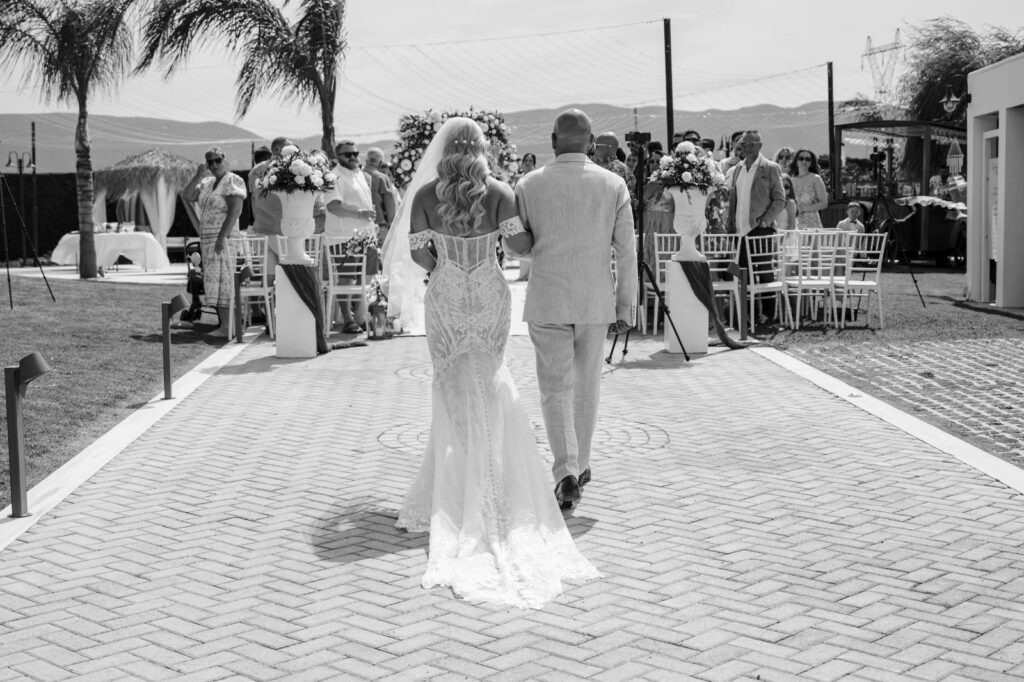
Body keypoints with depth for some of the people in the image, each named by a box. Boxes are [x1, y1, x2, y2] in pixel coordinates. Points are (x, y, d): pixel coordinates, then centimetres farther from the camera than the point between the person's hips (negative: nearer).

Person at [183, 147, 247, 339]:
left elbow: (235, 211, -19)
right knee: (216, 283, 6)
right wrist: (198, 175, -2)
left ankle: (226, 328, -12)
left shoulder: (233, 181, -10)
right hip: (208, 239, 8)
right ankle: (223, 325, 8)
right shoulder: (207, 183, 15)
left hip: (224, 238, -8)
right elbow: (187, 196, 7)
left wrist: (222, 237, -25)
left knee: (223, 282, -11)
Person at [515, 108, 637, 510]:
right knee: (587, 383, 17)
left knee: (555, 387, 4)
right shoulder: (614, 185, -3)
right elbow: (626, 252, -3)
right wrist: (626, 306, 3)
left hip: (547, 300, -1)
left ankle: (567, 472, -11)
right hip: (596, 301, 2)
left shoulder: (529, 186, -5)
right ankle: (579, 465, 30)